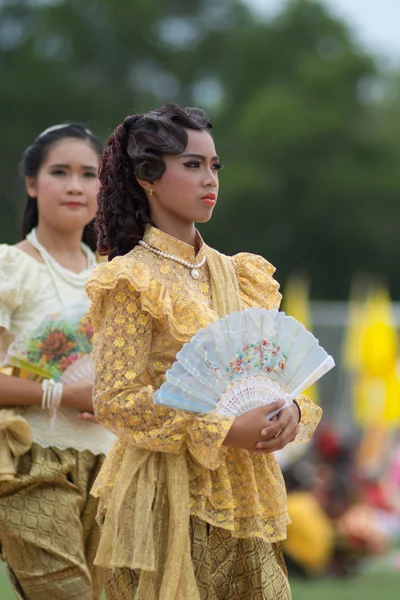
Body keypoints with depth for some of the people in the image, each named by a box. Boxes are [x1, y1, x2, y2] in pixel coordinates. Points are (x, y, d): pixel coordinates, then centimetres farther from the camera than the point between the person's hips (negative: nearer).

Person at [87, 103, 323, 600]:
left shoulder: (235, 275, 12)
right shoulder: (133, 282, -7)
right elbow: (114, 400, -14)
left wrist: (291, 411, -9)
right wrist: (223, 431, -19)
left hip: (241, 494, 6)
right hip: (169, 495, -6)